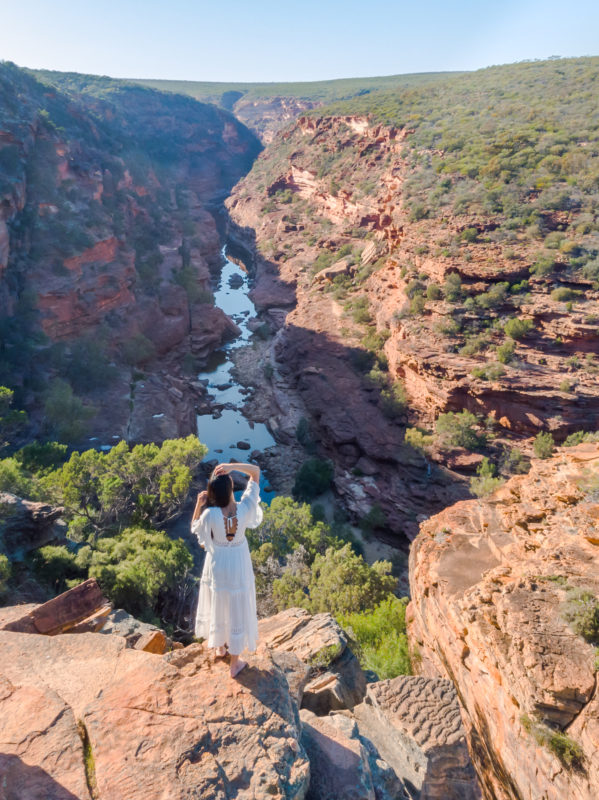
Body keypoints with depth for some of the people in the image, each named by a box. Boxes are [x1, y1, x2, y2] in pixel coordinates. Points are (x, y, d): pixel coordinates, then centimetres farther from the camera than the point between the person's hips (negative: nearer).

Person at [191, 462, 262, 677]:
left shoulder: (209, 515, -29)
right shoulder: (245, 508, -26)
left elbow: (195, 528, -4)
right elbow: (256, 471, -18)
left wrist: (199, 504, -13)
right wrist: (232, 466, -30)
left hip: (217, 565, 0)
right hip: (239, 565, 0)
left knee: (217, 606, 26)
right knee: (236, 611, 17)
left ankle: (219, 646, 51)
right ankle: (235, 663, 31)